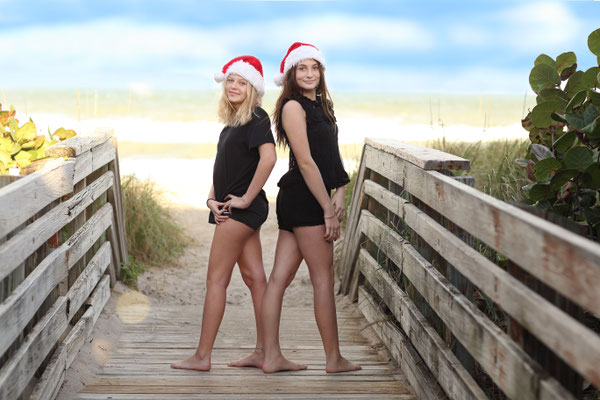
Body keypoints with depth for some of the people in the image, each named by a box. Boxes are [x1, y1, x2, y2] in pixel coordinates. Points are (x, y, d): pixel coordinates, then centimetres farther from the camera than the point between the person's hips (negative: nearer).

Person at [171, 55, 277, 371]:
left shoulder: (256, 118, -11)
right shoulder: (232, 122, 16)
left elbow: (268, 158, -26)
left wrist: (246, 198, -21)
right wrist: (212, 199, 3)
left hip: (241, 209, -9)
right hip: (231, 210, 9)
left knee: (216, 279, -4)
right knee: (255, 278, 8)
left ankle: (202, 356, 3)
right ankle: (263, 352, 12)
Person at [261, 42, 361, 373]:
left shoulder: (320, 105, 18)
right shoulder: (293, 106, -9)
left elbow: (331, 156, 14)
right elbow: (305, 162, -15)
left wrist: (339, 194, -1)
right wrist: (328, 210, -15)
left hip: (295, 201, 8)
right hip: (304, 199, -8)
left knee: (279, 278, 6)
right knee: (323, 279, 0)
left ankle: (271, 357, 10)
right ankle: (333, 358, 9)